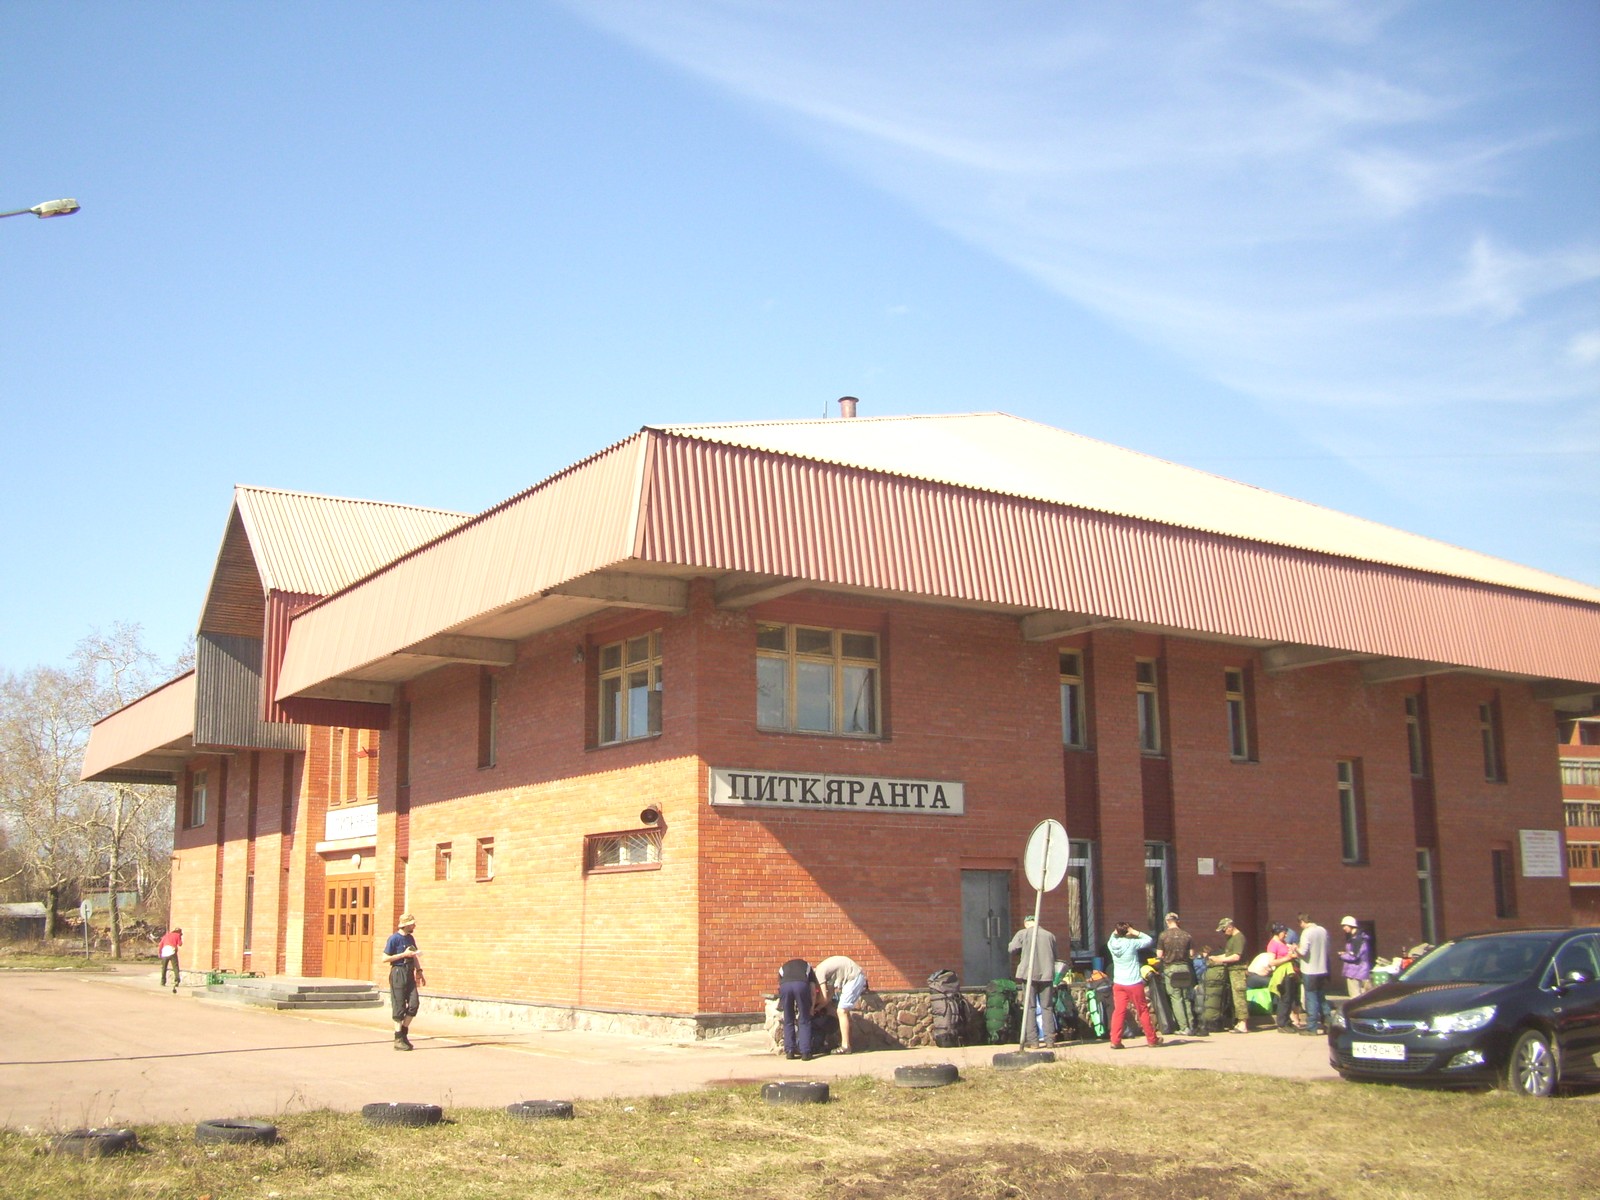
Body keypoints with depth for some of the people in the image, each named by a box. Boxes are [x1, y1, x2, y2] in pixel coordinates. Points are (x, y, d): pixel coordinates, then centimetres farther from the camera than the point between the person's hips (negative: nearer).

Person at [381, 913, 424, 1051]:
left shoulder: (410, 938, 14)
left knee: (414, 1003, -1)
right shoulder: (394, 938, -9)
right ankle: (398, 1040, 4)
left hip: (409, 973, 7)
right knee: (399, 1007, -3)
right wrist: (404, 954, -16)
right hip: (398, 972, -7)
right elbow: (385, 958, -12)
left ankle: (404, 1033, 14)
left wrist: (418, 970, 15)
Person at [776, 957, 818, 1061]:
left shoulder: (783, 968, 41)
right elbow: (813, 990, 29)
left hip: (785, 985, 1)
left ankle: (789, 1051, 16)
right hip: (802, 984, -1)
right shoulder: (807, 966, 39)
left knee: (788, 1021, 16)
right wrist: (811, 1009, 35)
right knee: (804, 1021, 11)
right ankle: (805, 1052, 7)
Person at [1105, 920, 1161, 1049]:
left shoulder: (1112, 944, 0)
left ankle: (1115, 1041, -4)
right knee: (1143, 1010, 9)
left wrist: (1115, 933, 11)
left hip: (1118, 984, 4)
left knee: (1118, 1011, 2)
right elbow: (1149, 939, -1)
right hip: (1134, 983, -4)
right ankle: (1152, 1039, 19)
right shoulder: (1132, 943, -12)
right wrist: (1136, 933, 0)